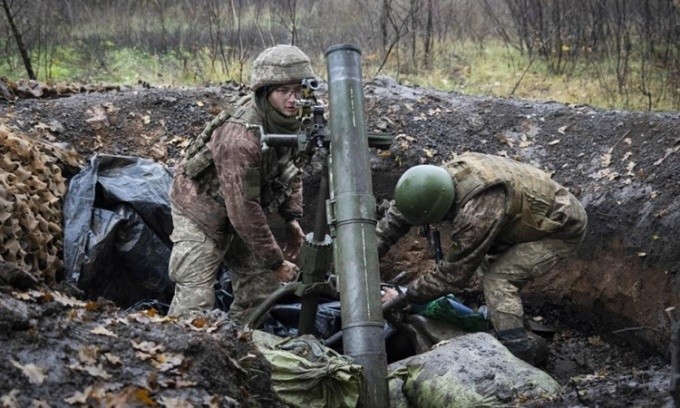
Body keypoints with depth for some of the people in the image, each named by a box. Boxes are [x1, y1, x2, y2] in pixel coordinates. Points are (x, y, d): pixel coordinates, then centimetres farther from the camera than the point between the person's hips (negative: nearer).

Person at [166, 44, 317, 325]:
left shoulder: (287, 121, -10)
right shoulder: (241, 138, -36)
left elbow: (290, 170, 9)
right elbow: (244, 210, -33)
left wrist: (293, 218, -4)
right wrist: (276, 261, -25)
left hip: (239, 214, 8)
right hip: (201, 213, -8)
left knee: (263, 282, 8)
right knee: (196, 302, -13)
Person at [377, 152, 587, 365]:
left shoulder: (478, 214, -38)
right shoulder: (445, 174, -14)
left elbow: (453, 273, -26)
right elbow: (396, 214, -2)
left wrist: (405, 296, -16)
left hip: (563, 228, -9)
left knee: (498, 280, -17)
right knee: (487, 264, 14)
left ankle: (518, 347, -9)